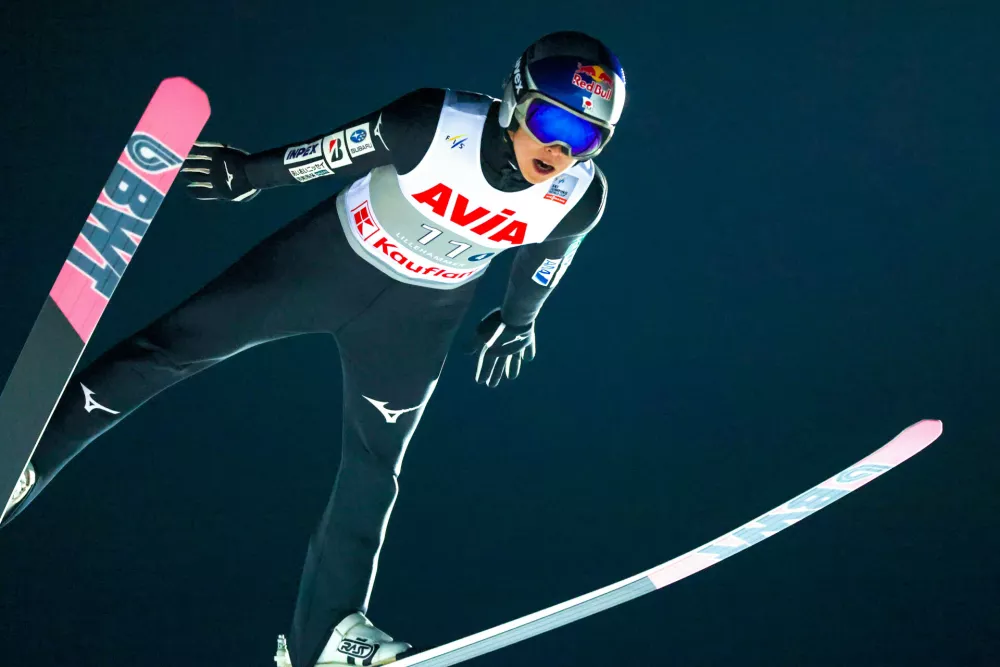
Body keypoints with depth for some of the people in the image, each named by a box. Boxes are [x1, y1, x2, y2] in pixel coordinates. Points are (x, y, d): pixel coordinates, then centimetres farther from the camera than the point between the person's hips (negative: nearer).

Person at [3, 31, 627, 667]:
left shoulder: (581, 198, -21)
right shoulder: (434, 124, -31)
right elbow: (335, 151, -15)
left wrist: (517, 320, 18)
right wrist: (248, 174, -1)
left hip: (417, 317, 2)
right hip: (331, 256, -2)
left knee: (372, 470, 5)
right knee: (180, 341, -4)